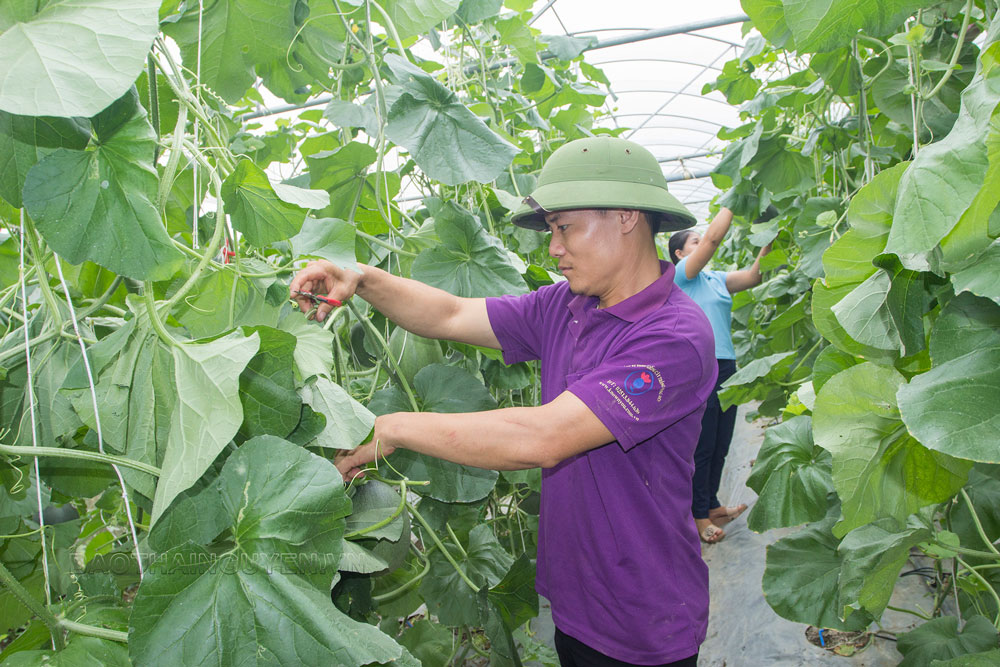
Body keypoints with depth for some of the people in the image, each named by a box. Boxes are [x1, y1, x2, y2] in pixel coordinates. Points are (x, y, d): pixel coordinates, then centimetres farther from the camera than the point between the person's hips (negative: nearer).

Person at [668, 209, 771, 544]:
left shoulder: (717, 279, 17)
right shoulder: (681, 275, -4)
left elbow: (753, 276, 6)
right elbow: (713, 238, -13)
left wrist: (769, 238, -2)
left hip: (726, 368, 8)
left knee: (720, 445, 15)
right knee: (702, 447, 0)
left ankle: (712, 506, 29)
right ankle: (699, 516, 12)